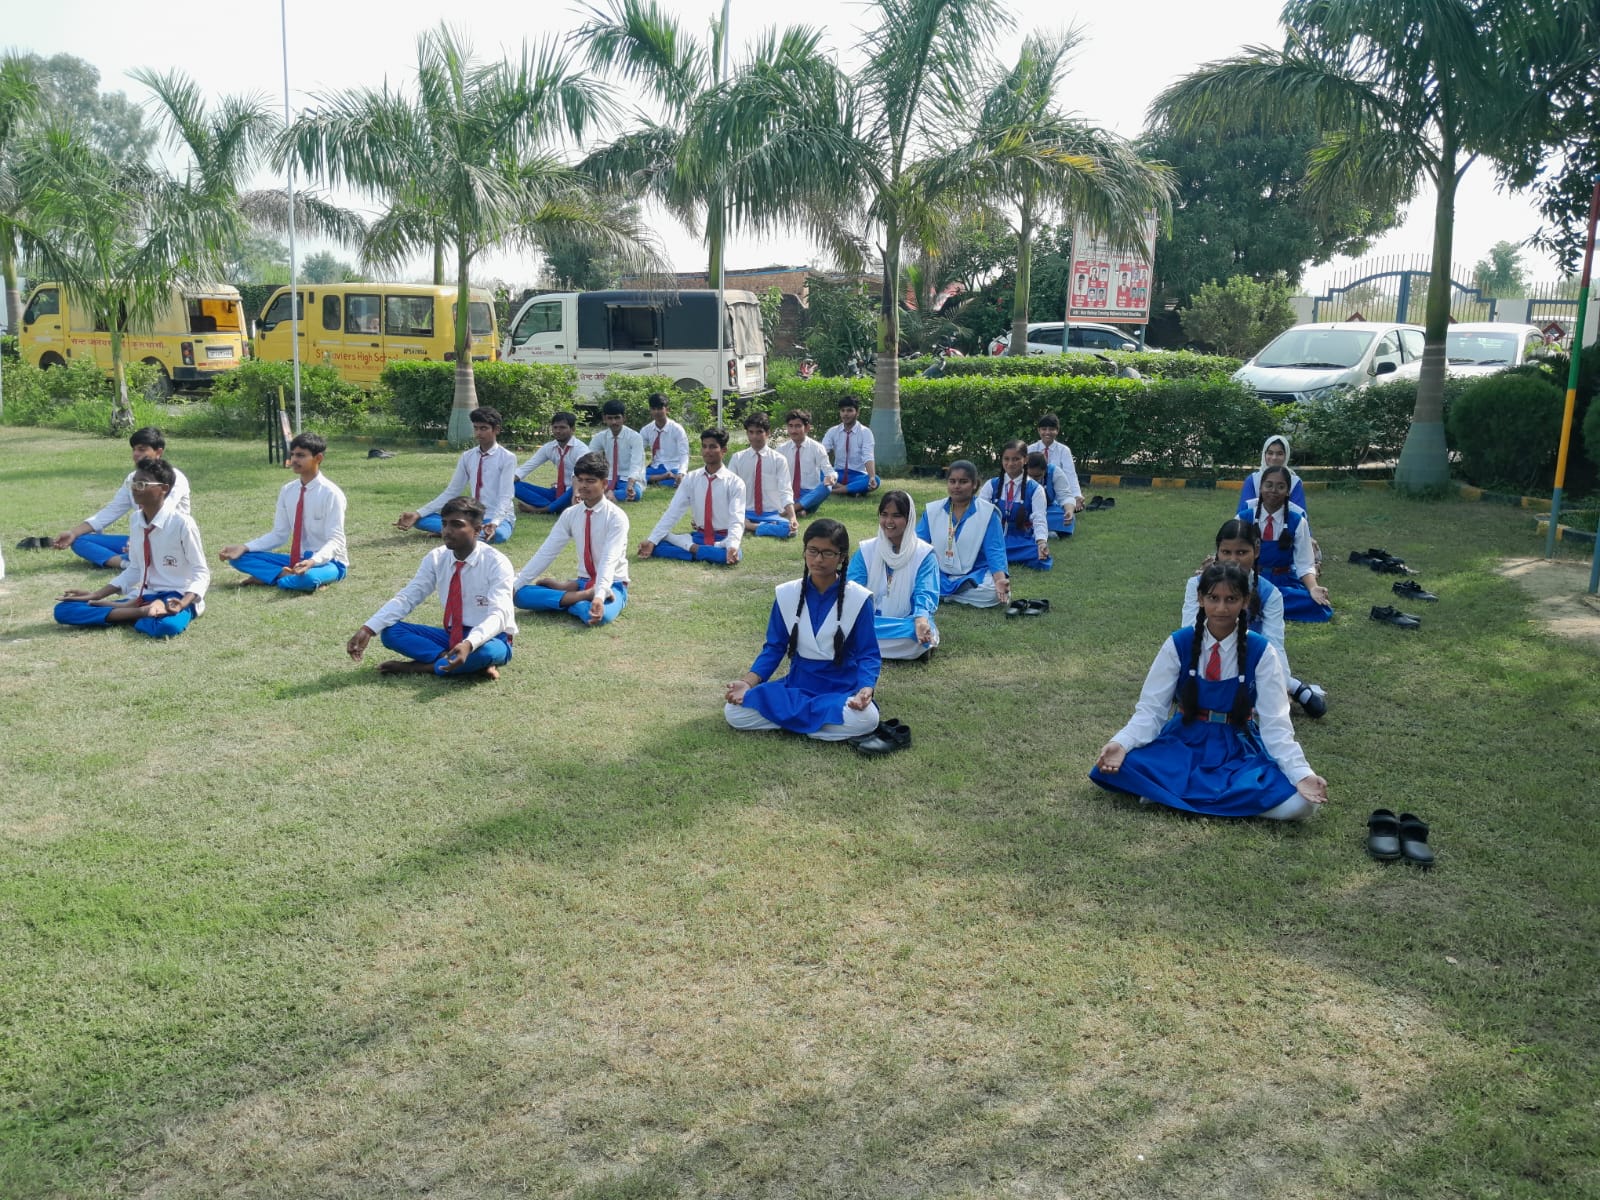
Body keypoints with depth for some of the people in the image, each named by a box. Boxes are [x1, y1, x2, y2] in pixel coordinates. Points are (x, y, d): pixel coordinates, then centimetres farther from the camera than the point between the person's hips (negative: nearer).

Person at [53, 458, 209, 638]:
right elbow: (135, 569, 15)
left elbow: (201, 572, -11)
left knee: (166, 626, -44)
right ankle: (141, 611, -16)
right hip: (143, 598, 7)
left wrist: (183, 603, -28)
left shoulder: (181, 522, -14)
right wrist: (95, 595, 9)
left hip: (176, 598, -7)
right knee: (63, 610, -5)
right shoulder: (135, 520, 6)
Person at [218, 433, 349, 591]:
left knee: (307, 578, -42)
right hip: (298, 560, 7)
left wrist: (313, 561, -38)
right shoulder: (287, 491, 4)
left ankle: (271, 576, -14)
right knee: (240, 558, -5)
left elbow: (335, 540, -20)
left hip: (327, 561, -7)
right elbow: (279, 534, 7)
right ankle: (286, 574, -19)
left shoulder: (331, 493, -15)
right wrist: (244, 548, -6)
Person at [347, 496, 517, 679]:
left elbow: (498, 615, -30)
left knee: (485, 651, -41)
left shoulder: (496, 563, -18)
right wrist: (368, 629, -20)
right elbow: (406, 598, -6)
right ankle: (465, 662, -23)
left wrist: (469, 644, -48)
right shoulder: (436, 558, -2)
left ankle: (419, 667, -19)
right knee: (390, 631, -13)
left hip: (488, 639, -6)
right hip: (452, 636, 6)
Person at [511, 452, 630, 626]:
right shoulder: (570, 514, 2)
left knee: (599, 615, -42)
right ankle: (585, 596, -23)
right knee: (521, 595, -14)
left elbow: (609, 560, -27)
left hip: (612, 584, -6)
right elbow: (546, 552, 0)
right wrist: (514, 585, -9)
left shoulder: (616, 517, -15)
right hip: (584, 582, 6)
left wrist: (599, 596, -43)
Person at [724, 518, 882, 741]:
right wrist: (747, 684, -9)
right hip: (797, 684, 3)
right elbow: (774, 648, 6)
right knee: (734, 712, -18)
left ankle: (791, 714, -16)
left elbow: (867, 654, -5)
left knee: (866, 718, -37)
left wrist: (865, 690, -26)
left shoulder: (858, 598, -8)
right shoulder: (786, 594, 0)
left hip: (842, 688, -3)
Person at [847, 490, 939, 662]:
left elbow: (925, 594, -9)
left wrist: (921, 620, -31)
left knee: (917, 635, -38)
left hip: (907, 623, -2)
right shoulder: (865, 550, 7)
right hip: (868, 621, 2)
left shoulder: (924, 554, 0)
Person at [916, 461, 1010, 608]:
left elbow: (995, 551, -9)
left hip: (976, 576, -1)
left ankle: (941, 594, -15)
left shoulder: (988, 512, -3)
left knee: (992, 593, -35)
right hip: (939, 575, 1)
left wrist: (1000, 579, -28)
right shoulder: (932, 510, 6)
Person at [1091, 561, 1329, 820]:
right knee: (1117, 767, -28)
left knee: (1299, 803, -29)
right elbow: (1151, 708, -6)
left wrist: (1302, 774, -25)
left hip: (1239, 749, 0)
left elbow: (1274, 723, -10)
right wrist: (1121, 743, -26)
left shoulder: (1261, 652, -7)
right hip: (1183, 742, 0)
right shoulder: (1178, 644, -6)